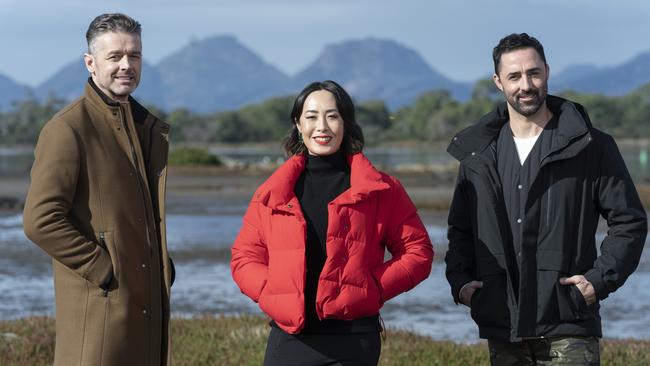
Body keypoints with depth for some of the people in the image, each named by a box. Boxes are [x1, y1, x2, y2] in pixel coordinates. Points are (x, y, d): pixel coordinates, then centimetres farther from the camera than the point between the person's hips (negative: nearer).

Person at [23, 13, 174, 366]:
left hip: (151, 306, 7)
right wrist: (103, 270, -15)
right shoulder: (68, 129, -9)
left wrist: (166, 267, 12)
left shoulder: (153, 128, 15)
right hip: (100, 306, -7)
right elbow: (40, 220, -17)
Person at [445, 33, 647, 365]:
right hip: (502, 328, 4)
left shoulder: (591, 146, 1)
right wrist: (460, 280, 6)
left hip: (568, 329, -4)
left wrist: (602, 278, -8)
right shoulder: (477, 153, 12)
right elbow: (460, 229, 22)